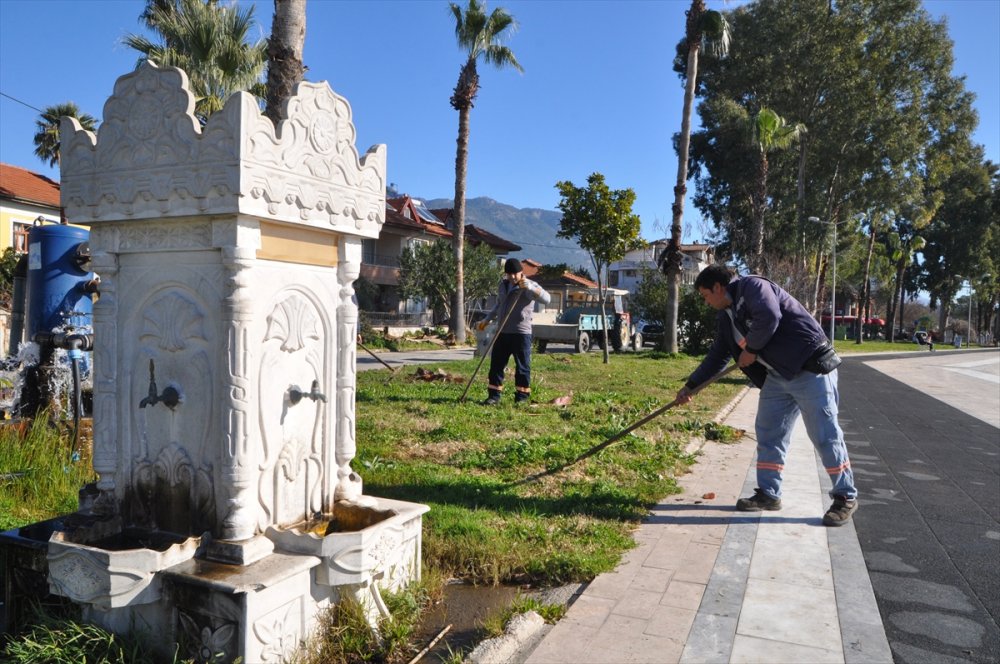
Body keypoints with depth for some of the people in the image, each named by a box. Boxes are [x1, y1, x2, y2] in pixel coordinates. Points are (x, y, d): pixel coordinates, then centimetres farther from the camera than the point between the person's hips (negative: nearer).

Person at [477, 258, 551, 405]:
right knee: (496, 364, 5)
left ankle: (522, 396, 10)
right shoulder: (503, 284, 14)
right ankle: (494, 396, 12)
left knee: (522, 366, 0)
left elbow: (547, 299, -23)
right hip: (502, 332, 6)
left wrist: (530, 287, -34)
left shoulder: (529, 286, -6)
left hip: (521, 333, -6)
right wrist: (486, 320, 22)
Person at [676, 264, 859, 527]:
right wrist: (691, 385, 21)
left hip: (810, 368, -9)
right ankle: (768, 494, 20)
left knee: (825, 434, -3)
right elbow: (717, 356, 21)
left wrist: (751, 350, -15)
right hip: (777, 375, 10)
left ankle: (845, 498, 9)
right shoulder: (725, 316, 14)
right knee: (768, 433, 10)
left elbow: (768, 317, -30)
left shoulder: (752, 286, -12)